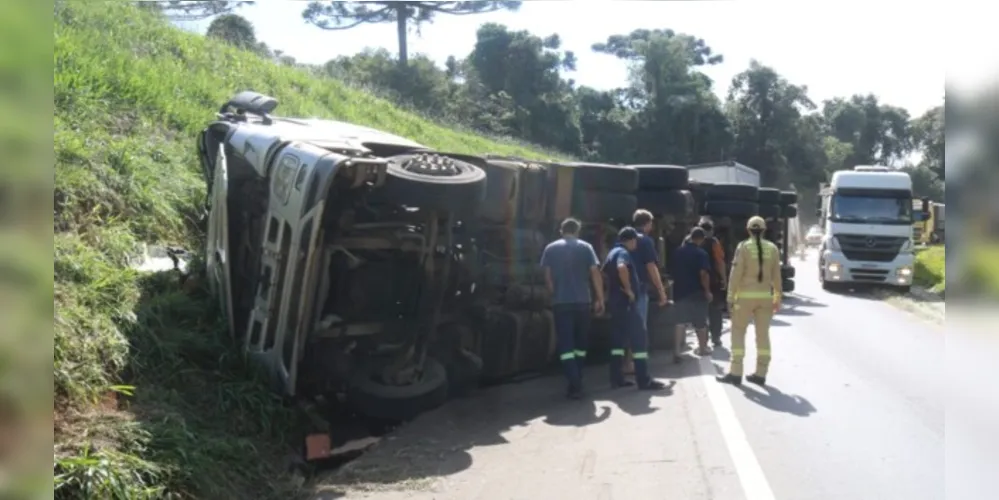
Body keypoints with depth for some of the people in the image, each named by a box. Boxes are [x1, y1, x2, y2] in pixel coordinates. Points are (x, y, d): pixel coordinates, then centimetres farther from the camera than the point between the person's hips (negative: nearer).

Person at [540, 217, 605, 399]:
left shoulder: (551, 249, 5)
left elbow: (547, 277, 4)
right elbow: (595, 274, -2)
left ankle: (574, 385, -14)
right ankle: (578, 382, 20)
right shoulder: (585, 247, 4)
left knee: (565, 344, -3)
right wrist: (600, 299, 3)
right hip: (582, 301, 1)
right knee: (580, 342, 15)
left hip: (561, 302, -1)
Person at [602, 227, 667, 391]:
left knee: (618, 339, 12)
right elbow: (622, 268, -36)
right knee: (639, 338, -5)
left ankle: (617, 378, 14)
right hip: (626, 302, -10)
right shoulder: (623, 253, -14)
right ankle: (644, 381, -4)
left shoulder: (613, 252, 16)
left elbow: (605, 272, 31)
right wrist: (628, 289, -26)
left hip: (615, 301, 10)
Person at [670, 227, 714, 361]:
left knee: (680, 322, 4)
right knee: (700, 322, 12)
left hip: (680, 291, 4)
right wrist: (707, 291, -12)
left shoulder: (677, 252, 5)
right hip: (696, 292, -4)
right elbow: (704, 274, -19)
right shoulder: (701, 253, -12)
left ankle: (677, 351, -5)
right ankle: (702, 348, 26)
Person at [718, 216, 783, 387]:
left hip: (746, 296, -4)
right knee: (763, 334, 8)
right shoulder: (772, 248, 4)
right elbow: (776, 276, 6)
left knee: (738, 332, 4)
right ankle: (760, 374, 11)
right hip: (765, 296, 4)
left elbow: (736, 274, -9)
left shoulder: (743, 247, -7)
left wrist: (731, 297, -4)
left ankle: (735, 373, 1)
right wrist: (777, 298, 14)